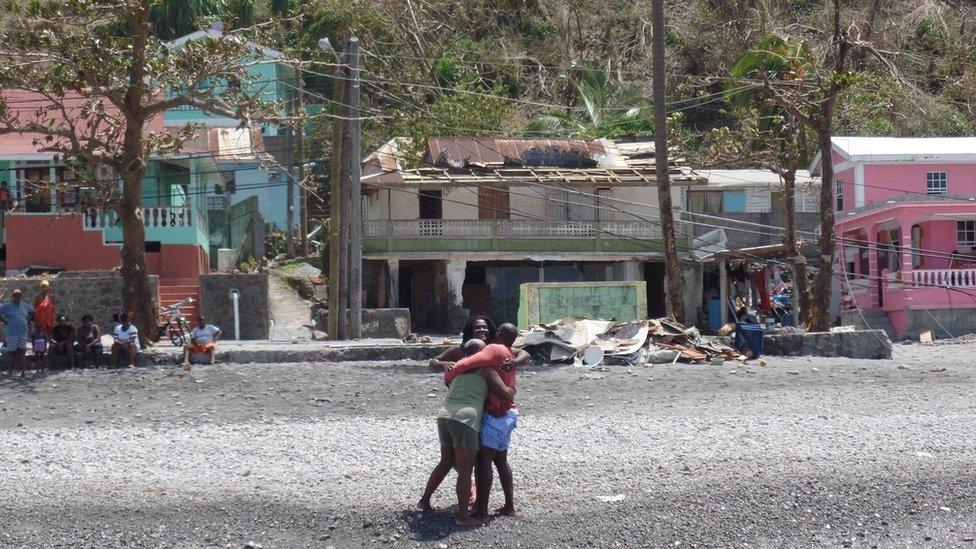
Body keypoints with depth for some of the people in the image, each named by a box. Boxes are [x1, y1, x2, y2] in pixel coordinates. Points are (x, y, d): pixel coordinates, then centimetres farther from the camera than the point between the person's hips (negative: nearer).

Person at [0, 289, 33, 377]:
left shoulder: (25, 306, 12)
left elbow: (32, 311, 29)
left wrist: (28, 321, 17)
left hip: (23, 333, 4)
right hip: (11, 334, -4)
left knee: (22, 352, 5)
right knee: (11, 352, -1)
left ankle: (23, 371, 8)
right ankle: (10, 371, 6)